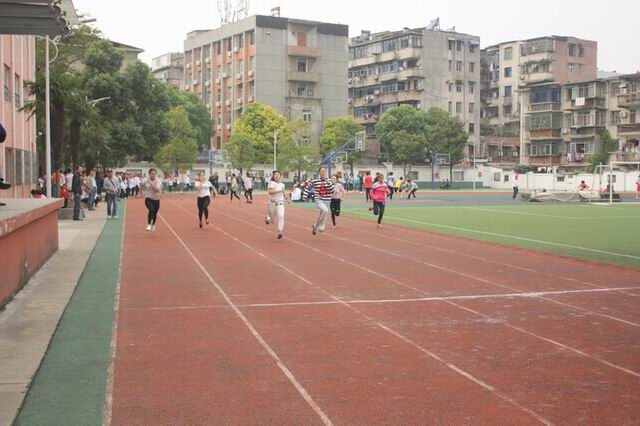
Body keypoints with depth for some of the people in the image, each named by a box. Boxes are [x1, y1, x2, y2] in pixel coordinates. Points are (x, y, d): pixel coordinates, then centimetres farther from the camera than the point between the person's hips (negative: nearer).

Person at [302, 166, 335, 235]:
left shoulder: (329, 181, 1)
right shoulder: (314, 181, -3)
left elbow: (332, 191, -8)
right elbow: (307, 188, 10)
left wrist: (329, 183, -19)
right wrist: (304, 197, 4)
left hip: (327, 201, 4)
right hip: (319, 200, -4)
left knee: (321, 215, 13)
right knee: (325, 210, -32)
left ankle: (315, 226, 43)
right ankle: (321, 227, -16)